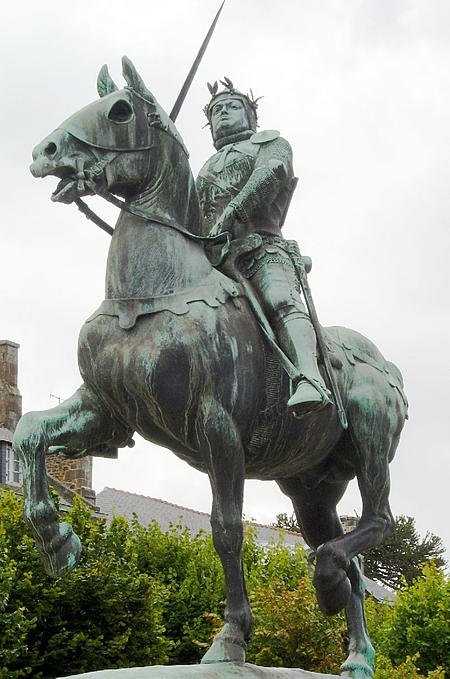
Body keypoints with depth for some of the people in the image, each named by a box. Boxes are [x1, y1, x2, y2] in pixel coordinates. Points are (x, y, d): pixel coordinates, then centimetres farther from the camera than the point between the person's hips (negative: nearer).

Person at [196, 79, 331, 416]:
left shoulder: (271, 142, 22)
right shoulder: (207, 168, 41)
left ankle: (311, 382, -56)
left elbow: (270, 173, -2)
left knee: (280, 300, -34)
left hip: (260, 243, -7)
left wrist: (230, 214, -16)